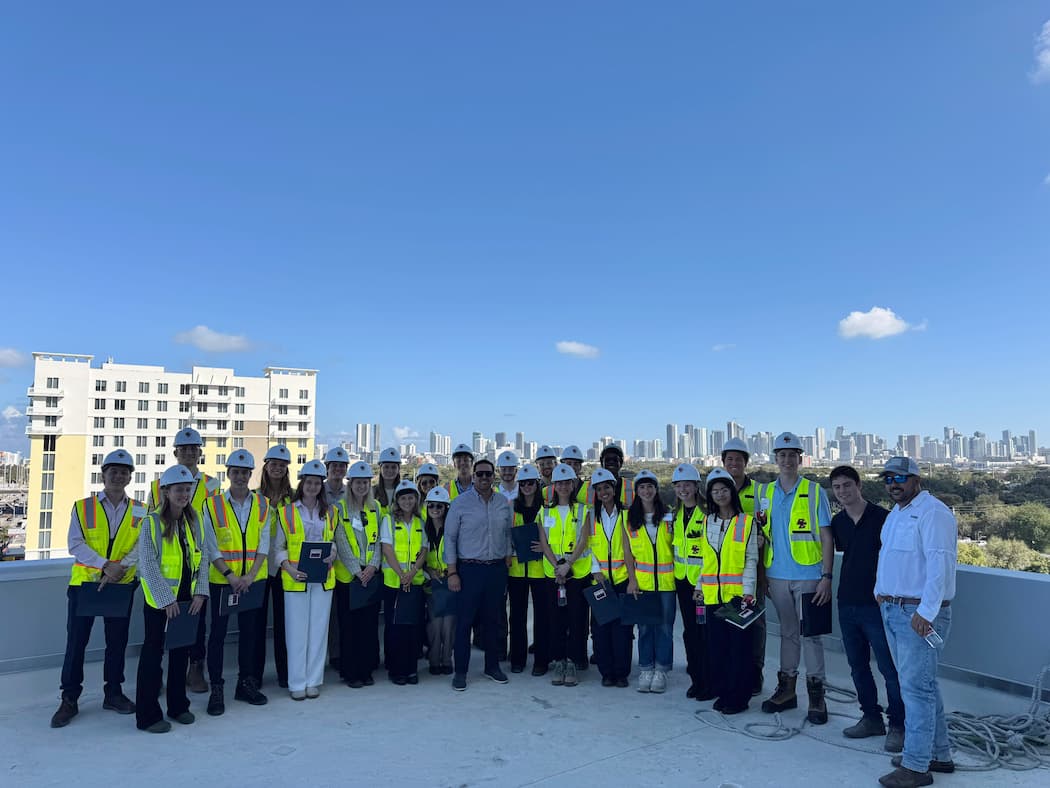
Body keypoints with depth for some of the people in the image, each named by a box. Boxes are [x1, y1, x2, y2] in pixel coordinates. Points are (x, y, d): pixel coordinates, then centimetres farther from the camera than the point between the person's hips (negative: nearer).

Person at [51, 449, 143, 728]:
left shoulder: (140, 511, 3)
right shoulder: (83, 507, -1)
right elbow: (75, 544, -10)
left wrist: (121, 567, -21)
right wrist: (105, 565, -21)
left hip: (122, 585, 2)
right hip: (84, 582, -1)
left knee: (117, 642, 10)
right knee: (76, 642, 2)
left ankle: (113, 693, 25)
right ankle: (69, 700, 16)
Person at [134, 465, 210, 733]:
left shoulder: (195, 521, 4)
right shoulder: (152, 522, -11)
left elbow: (202, 559, 6)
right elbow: (148, 565, -14)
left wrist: (200, 592, -4)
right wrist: (166, 600, -17)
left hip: (188, 600, 5)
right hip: (159, 601, -5)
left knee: (181, 652, 14)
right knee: (153, 654, 4)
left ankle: (178, 706, 28)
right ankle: (148, 715, 14)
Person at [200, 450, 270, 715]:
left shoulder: (262, 504, 3)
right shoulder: (213, 505, -4)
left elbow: (264, 544, 0)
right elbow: (211, 547, -6)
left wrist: (249, 576, -10)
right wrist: (230, 576, -14)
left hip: (253, 580, 2)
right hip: (221, 580, -2)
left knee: (250, 631, 11)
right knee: (217, 633, 3)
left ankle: (246, 684, 25)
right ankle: (216, 690, 14)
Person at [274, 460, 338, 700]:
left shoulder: (329, 512, 10)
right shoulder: (286, 512, 2)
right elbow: (279, 547, 2)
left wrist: (332, 554, -3)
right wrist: (288, 567, -14)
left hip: (323, 578, 3)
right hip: (295, 579, -2)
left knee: (318, 629, 6)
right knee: (296, 631, 1)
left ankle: (313, 680, 18)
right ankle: (297, 683, 13)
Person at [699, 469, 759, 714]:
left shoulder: (746, 522, -2)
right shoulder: (707, 523, 11)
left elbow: (751, 560, -5)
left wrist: (748, 590, -12)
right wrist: (700, 586, 10)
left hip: (737, 593, -4)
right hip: (712, 594, 4)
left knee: (738, 645, 1)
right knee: (716, 645, 9)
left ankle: (739, 697, 11)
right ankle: (722, 693, 22)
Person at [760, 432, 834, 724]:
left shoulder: (814, 491, -4)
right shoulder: (766, 493, 7)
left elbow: (826, 538, -5)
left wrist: (826, 576, -11)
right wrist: (762, 575, 8)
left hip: (808, 576, -4)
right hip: (778, 576, 4)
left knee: (810, 635, 1)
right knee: (787, 633, 14)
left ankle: (816, 697, 11)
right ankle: (786, 689, 24)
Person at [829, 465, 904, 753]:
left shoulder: (881, 517, -10)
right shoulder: (838, 522, 7)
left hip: (876, 603, -6)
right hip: (847, 603, 6)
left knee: (889, 667, -2)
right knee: (858, 666, 13)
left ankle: (898, 725, 11)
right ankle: (871, 718, 27)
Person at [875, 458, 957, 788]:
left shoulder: (933, 512, -15)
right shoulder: (895, 514, 16)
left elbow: (940, 563, -23)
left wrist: (925, 612, -26)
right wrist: (880, 591, 19)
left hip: (920, 614, -10)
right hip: (893, 611, 10)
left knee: (916, 686, -4)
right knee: (921, 685, 17)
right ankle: (939, 754, 30)